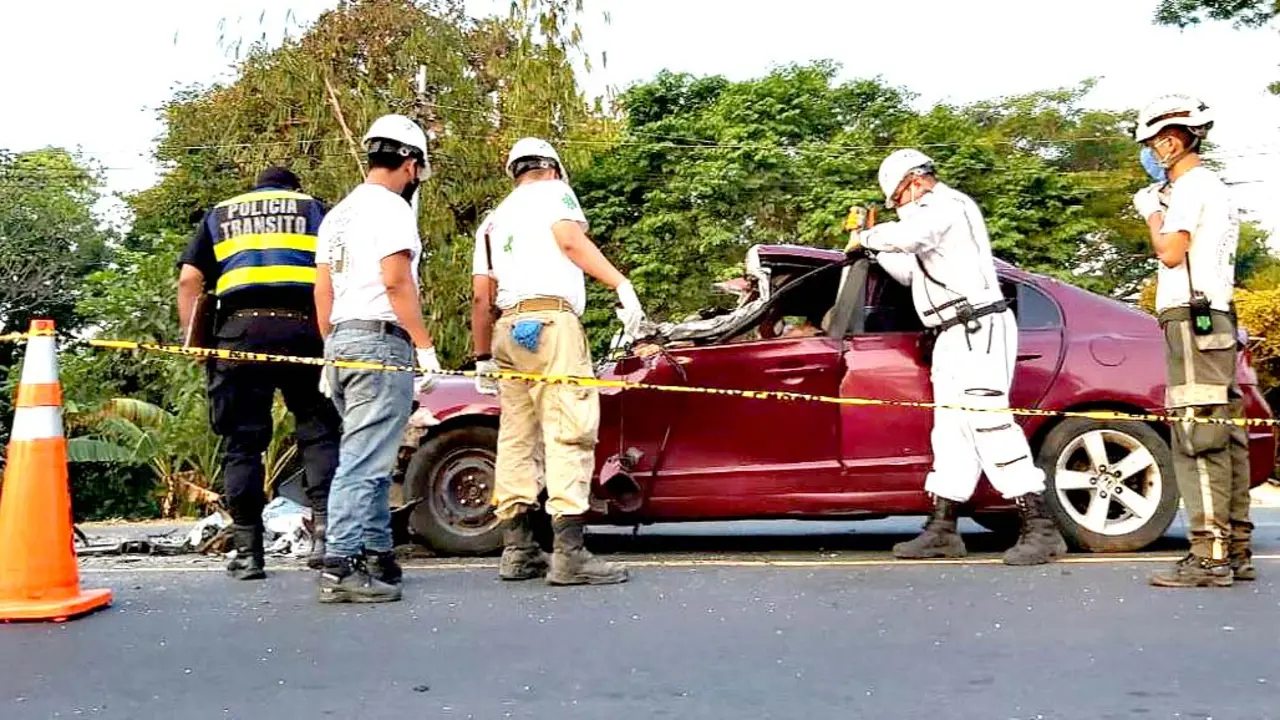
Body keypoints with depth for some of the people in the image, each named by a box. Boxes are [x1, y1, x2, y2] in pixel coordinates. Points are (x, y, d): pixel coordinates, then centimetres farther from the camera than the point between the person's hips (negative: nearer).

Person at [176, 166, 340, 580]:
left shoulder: (219, 215, 25)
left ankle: (247, 551, 7)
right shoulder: (313, 208, 21)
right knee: (319, 429, 5)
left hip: (238, 329, 1)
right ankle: (324, 527, -9)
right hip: (300, 327, -1)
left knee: (243, 442, 4)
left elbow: (189, 280, 12)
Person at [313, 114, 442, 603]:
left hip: (341, 341, 9)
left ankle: (377, 555, 17)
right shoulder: (390, 207, -5)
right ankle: (340, 569, -11)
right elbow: (397, 280, -16)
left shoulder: (338, 214, 21)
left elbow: (322, 290, 20)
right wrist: (426, 347, -14)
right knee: (365, 460, -10)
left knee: (368, 456, 14)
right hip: (380, 341, -9)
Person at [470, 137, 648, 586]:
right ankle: (569, 555, -19)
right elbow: (570, 240, -8)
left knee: (518, 436, 7)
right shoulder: (553, 192, 13)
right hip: (550, 320, -7)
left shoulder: (493, 219, 29)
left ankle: (518, 552, 6)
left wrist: (483, 359, 24)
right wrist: (622, 285, -17)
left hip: (507, 328, 7)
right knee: (569, 431, -12)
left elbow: (481, 297, 21)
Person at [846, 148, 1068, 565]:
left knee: (989, 424, -16)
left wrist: (865, 237, -9)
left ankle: (1040, 528, -15)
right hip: (954, 336, 11)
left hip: (978, 330, -11)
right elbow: (909, 272, 31)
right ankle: (943, 530, 10)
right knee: (951, 428, 8)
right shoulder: (934, 216, 26)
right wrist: (872, 242, 20)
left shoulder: (944, 204, -6)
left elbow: (905, 236, -26)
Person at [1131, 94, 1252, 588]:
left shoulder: (1189, 186, -7)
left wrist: (1153, 214, 0)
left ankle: (1209, 556, -16)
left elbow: (1171, 252, -15)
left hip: (1192, 318, -10)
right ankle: (1236, 551, 12)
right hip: (1215, 320, 10)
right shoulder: (1211, 186, 24)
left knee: (1197, 439, -14)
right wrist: (1162, 213, 20)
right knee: (1222, 438, 9)